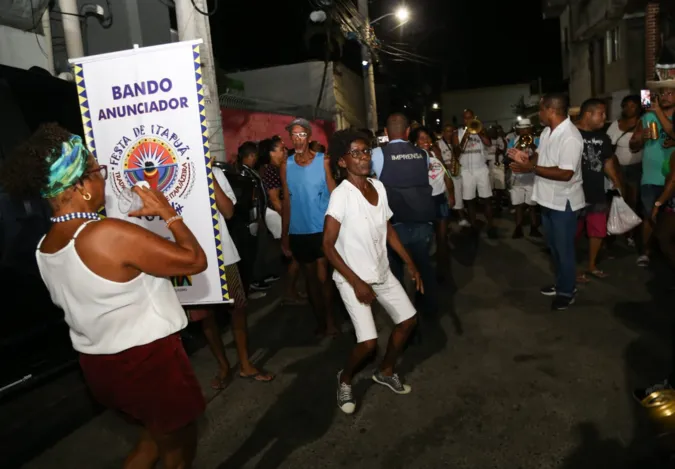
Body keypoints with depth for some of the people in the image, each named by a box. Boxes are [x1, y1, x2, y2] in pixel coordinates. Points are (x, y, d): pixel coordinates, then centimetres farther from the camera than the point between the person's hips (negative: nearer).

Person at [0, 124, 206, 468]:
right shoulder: (109, 234, -28)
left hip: (99, 364, 8)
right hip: (147, 361, -8)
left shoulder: (44, 248, 0)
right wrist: (168, 214, -10)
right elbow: (195, 261, -25)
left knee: (157, 435, 31)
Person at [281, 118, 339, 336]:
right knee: (310, 278, 14)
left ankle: (330, 321, 19)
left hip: (322, 229, -3)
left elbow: (333, 194, -7)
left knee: (323, 277, -1)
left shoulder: (323, 161, -5)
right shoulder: (286, 166, 2)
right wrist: (284, 235, 3)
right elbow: (287, 201, 3)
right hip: (298, 232, 3)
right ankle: (321, 321, 28)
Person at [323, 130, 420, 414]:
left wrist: (410, 263, 10)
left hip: (382, 273, 7)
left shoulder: (379, 187, -1)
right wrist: (356, 282, -21)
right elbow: (328, 246, -20)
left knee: (407, 320, 13)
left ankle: (385, 372, 37)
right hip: (353, 278, -7)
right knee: (368, 342, -12)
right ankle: (345, 380, 21)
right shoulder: (341, 194, -21)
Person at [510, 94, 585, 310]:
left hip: (563, 201, -9)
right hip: (547, 198, 9)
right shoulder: (547, 131, 5)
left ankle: (567, 291, 24)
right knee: (554, 246, 21)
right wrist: (526, 158, -1)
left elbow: (565, 173, -29)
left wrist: (531, 168, -26)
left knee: (564, 248, 6)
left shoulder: (570, 137, -24)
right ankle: (561, 283, 38)